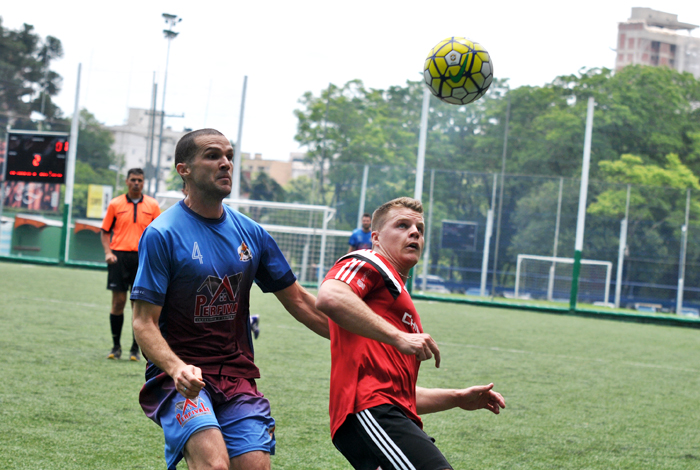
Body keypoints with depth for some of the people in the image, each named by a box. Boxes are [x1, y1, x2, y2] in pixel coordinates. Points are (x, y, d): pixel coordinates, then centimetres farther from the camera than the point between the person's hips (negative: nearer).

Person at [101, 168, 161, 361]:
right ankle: (116, 347, 10)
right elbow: (105, 231, 10)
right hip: (119, 256, 0)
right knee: (118, 301, -1)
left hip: (142, 257, 0)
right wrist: (108, 252, -5)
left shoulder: (152, 205, 7)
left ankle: (135, 349, 7)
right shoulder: (115, 204, 6)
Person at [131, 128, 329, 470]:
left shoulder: (251, 233, 9)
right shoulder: (162, 234, -6)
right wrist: (176, 367, -27)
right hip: (183, 377, -5)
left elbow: (298, 301, 18)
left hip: (238, 377, 5)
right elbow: (144, 323, -8)